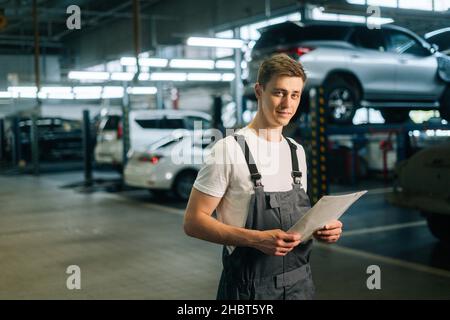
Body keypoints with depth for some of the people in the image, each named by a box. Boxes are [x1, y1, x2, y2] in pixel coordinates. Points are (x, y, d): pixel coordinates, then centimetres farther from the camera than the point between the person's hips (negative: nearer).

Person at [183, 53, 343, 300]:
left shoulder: (297, 152, 7)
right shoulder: (229, 149, -14)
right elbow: (194, 221, -15)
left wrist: (321, 228, -5)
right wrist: (256, 239, -26)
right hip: (250, 287, -6)